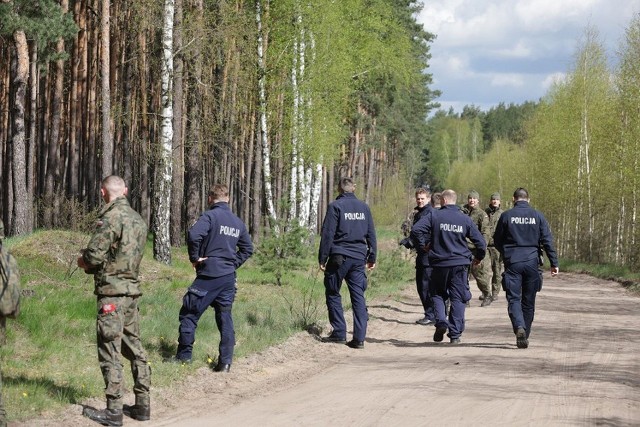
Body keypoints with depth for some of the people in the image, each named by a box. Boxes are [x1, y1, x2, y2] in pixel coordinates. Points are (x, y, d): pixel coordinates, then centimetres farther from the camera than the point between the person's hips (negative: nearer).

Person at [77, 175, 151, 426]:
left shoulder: (111, 218, -15)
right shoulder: (138, 220, 12)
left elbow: (94, 255, -18)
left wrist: (83, 261, 5)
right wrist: (93, 264, 12)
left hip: (112, 292, -8)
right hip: (132, 290, 8)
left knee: (110, 352, -4)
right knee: (134, 348, 13)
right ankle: (142, 405, 15)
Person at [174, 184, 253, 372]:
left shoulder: (210, 216, -9)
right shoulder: (238, 222, 12)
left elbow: (193, 235, -25)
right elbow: (248, 248, 21)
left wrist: (195, 257, -12)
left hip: (209, 275, -6)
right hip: (229, 278, 6)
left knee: (189, 314, 4)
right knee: (225, 318, 9)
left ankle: (184, 356, 6)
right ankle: (225, 362, 5)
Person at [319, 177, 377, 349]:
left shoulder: (335, 206, -5)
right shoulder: (363, 207, 10)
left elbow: (327, 234, -8)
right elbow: (371, 234, 13)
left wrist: (322, 259, -5)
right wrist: (372, 258, 19)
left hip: (339, 257, -4)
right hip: (359, 258, 4)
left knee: (333, 294, 9)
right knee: (358, 297, 4)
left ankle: (339, 333, 4)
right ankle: (359, 338, -2)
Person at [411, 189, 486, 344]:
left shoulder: (434, 215, -4)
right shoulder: (465, 219, 1)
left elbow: (416, 230, -15)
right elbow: (480, 242, 4)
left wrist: (424, 244, 2)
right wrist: (478, 257, 23)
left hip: (439, 263, -1)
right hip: (460, 264, 1)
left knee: (438, 294, 16)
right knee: (458, 299, 7)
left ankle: (441, 321, -8)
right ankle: (455, 334, 3)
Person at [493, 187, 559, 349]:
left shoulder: (506, 216, 0)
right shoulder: (537, 216, 3)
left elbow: (497, 241, 7)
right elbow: (548, 241, 0)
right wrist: (554, 263, 3)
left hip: (512, 262, -2)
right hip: (531, 262, 2)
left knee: (513, 298, -3)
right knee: (528, 301, 11)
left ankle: (519, 327, -28)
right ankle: (525, 336, 18)